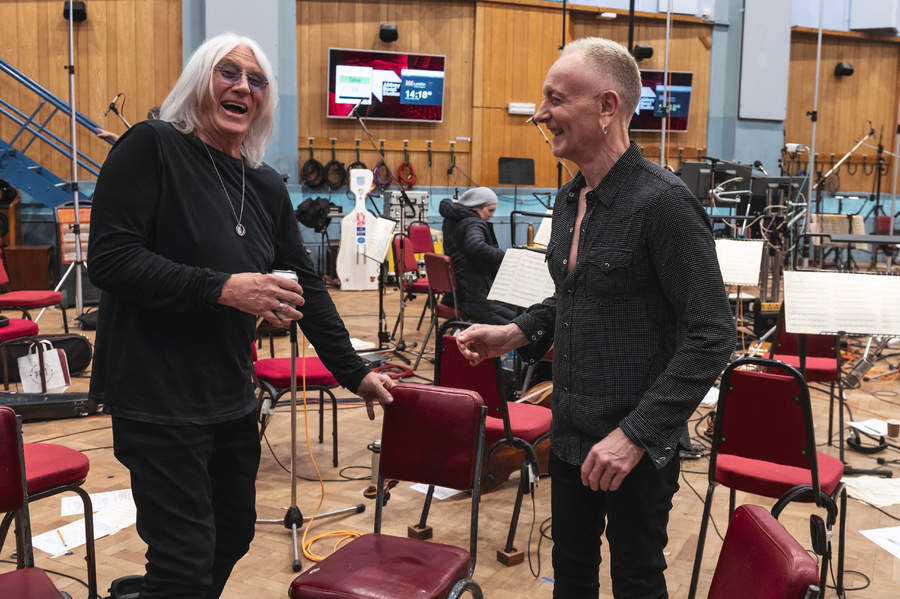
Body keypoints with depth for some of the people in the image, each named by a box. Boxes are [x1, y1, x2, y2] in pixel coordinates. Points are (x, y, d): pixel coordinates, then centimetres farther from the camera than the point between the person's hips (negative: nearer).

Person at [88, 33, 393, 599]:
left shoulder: (268, 187, 9)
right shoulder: (151, 147, -9)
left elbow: (305, 285, 11)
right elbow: (109, 258, -17)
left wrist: (354, 372, 10)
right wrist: (222, 288, -23)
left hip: (232, 395, 7)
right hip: (158, 396, -6)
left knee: (234, 534, 18)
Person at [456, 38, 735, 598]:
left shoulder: (663, 202, -20)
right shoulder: (569, 198, 6)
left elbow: (711, 336, -21)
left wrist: (635, 435, -24)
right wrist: (514, 333, 3)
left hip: (637, 446, -7)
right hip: (571, 434, 7)